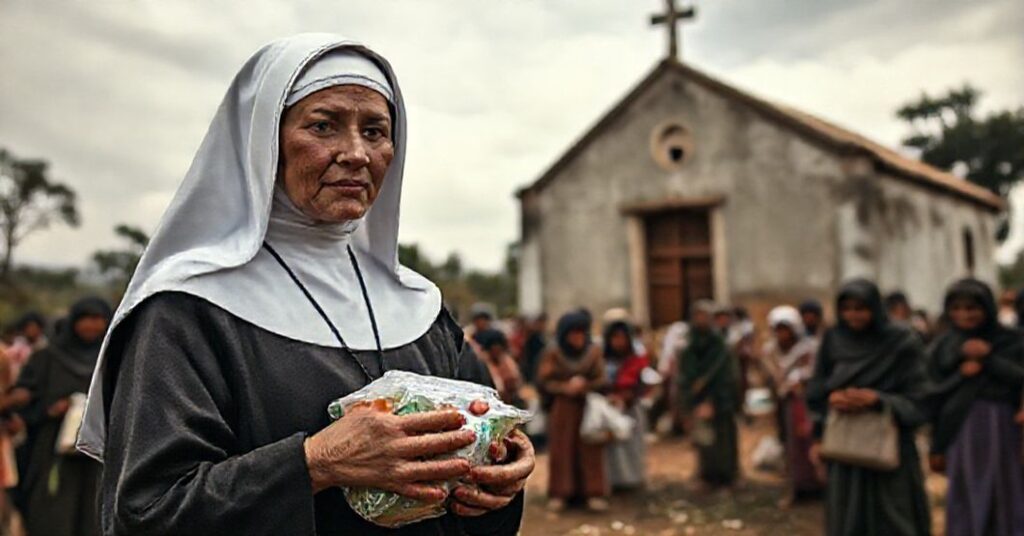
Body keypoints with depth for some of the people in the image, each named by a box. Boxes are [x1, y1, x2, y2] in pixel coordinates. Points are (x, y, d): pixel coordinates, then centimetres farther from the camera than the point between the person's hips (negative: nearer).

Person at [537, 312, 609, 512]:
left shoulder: (594, 352, -1)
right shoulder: (553, 354, -4)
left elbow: (602, 380, -1)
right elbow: (543, 381, -4)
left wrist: (584, 386, -19)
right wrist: (565, 387, -17)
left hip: (588, 408, 1)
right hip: (562, 409, -1)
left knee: (591, 449, -2)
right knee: (561, 449, 0)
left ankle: (594, 493, 4)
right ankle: (559, 494, 6)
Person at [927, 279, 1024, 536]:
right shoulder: (944, 346, 7)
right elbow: (934, 397, 6)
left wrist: (988, 358, -13)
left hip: (1002, 430, -1)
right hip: (961, 433, 1)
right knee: (965, 507, 2)